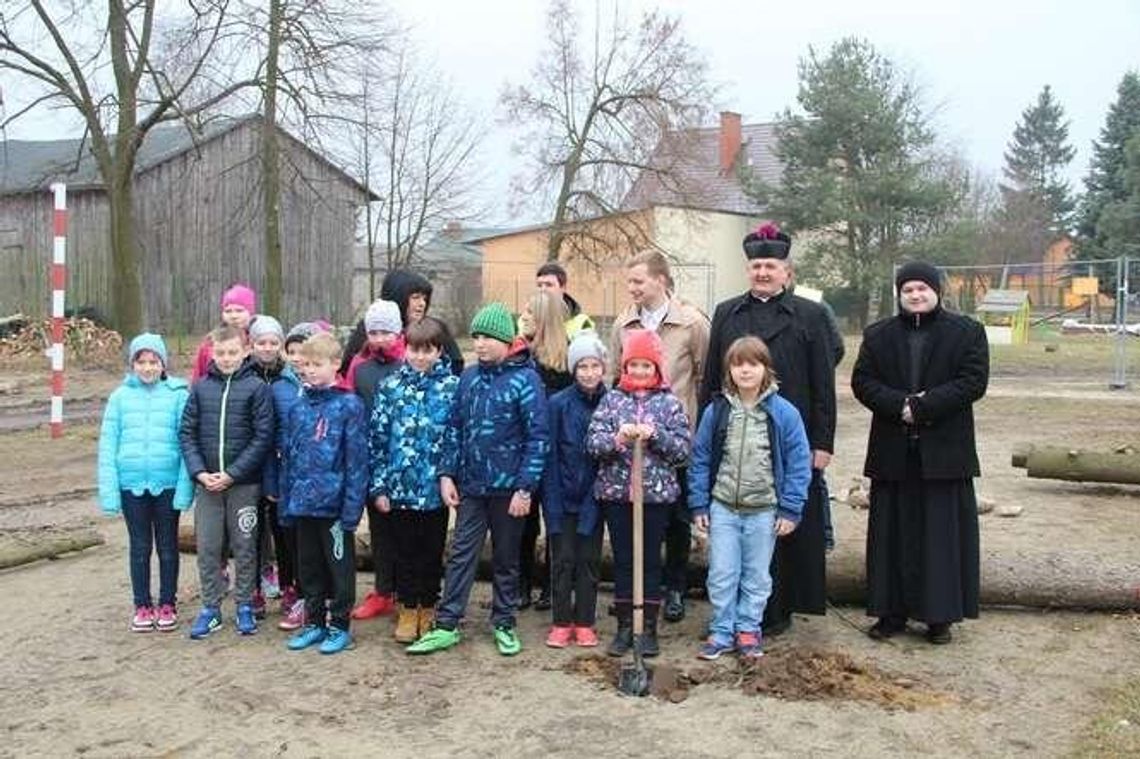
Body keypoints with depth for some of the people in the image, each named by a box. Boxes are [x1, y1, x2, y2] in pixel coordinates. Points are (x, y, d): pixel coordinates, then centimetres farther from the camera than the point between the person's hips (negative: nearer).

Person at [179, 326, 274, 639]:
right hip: (207, 483, 3)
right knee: (207, 548, 8)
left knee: (244, 547, 8)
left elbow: (263, 437, -10)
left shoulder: (257, 388, -6)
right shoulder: (201, 388, 4)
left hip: (244, 483, -3)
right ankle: (211, 607, 21)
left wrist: (232, 474, -14)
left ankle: (244, 605, 21)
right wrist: (199, 472, -8)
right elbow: (187, 433, 5)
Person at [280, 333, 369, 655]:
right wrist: (286, 501, 8)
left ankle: (339, 626, 20)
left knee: (339, 566, 7)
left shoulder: (349, 405, -10)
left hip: (334, 504, -6)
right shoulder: (298, 408, 7)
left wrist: (352, 507, -16)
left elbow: (357, 459, -12)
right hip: (303, 504, 6)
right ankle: (314, 622, 30)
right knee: (308, 566, 16)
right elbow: (288, 457, 12)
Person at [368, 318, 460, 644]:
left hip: (435, 488, -1)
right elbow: (377, 438, 2)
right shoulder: (390, 387, 1)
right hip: (399, 488, 1)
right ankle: (408, 610, 26)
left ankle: (428, 609, 29)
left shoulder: (452, 387, -4)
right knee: (405, 552, 12)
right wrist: (379, 486, -1)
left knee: (432, 552, 12)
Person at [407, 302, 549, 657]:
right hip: (470, 486, 4)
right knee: (460, 554, 6)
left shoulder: (525, 379, -10)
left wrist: (525, 488, -16)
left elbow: (537, 438, -13)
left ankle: (504, 624, 24)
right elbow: (456, 428, 10)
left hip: (507, 488, -4)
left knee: (506, 558, 11)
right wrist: (447, 474, 3)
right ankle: (446, 626, 12)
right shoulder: (469, 378, 5)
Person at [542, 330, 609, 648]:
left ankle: (584, 623, 22)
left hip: (593, 496, 1)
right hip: (563, 495, -1)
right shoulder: (558, 404, -6)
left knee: (589, 560, 10)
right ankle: (561, 622, 19)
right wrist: (552, 499, -9)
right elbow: (549, 455, -5)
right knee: (562, 560, 7)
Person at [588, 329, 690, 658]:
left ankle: (649, 628, 20)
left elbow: (683, 449, -4)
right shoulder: (612, 399, 3)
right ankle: (624, 626, 21)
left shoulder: (670, 403, 1)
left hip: (657, 494, -1)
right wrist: (617, 438, -22)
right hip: (616, 492, 1)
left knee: (651, 559, 8)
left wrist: (655, 435, -19)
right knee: (622, 560, 9)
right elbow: (592, 443, -4)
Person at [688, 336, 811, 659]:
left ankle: (748, 630, 27)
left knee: (756, 575, 12)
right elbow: (700, 459, 4)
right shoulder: (716, 411, -2)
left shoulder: (784, 413, -7)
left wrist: (790, 510, -6)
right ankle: (722, 632, 19)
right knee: (721, 575, 5)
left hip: (764, 511, -1)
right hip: (723, 508, 1)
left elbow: (799, 463, -3)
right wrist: (699, 505, 2)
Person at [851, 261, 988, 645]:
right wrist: (900, 404, -15)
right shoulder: (877, 335, 10)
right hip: (893, 454, 2)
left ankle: (940, 616, 13)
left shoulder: (967, 332, 3)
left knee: (942, 534, 2)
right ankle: (892, 612, 16)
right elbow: (861, 381, 1)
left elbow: (974, 381, -8)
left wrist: (922, 406, -16)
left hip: (944, 453, -2)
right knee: (892, 535, 6)